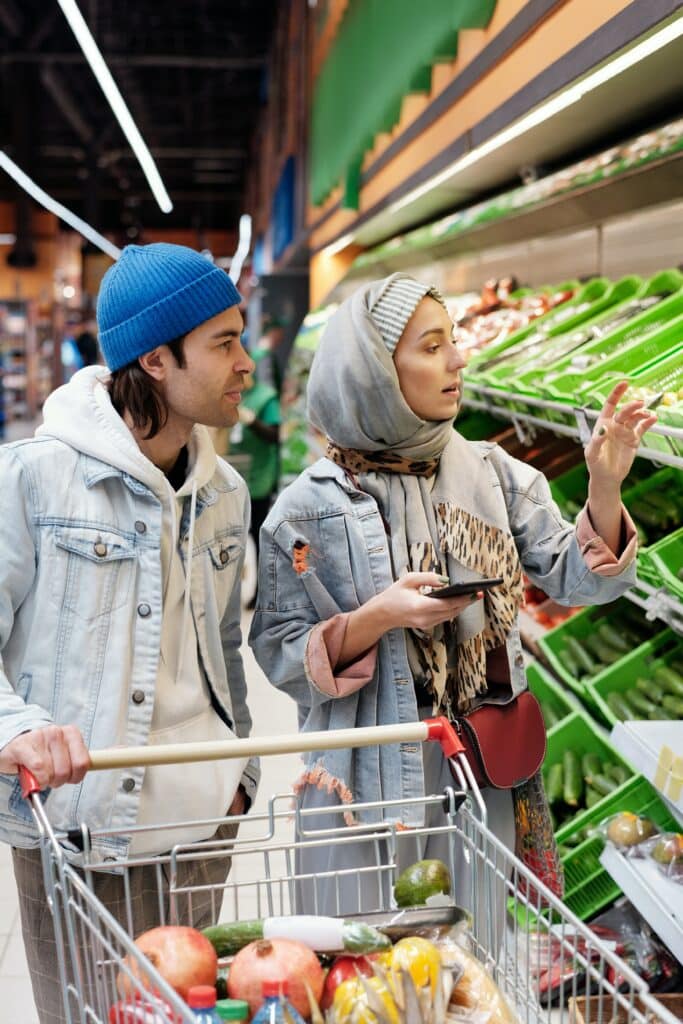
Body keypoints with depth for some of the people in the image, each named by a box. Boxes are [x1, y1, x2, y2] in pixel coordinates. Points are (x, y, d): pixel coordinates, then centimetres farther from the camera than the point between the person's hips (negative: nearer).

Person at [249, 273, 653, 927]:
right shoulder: (309, 509, -9)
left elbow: (573, 578, -1)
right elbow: (278, 655, -8)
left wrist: (604, 489, -17)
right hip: (368, 785, -3)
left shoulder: (492, 474, 1)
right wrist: (376, 618, -22)